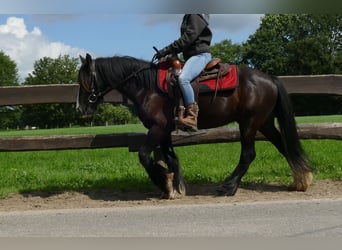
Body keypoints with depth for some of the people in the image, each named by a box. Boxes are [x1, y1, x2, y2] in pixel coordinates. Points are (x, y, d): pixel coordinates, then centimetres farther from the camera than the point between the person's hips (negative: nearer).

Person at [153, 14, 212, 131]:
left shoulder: (196, 16, -7)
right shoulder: (188, 17, 23)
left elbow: (188, 38, -16)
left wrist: (167, 50, -18)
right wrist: (172, 51, 9)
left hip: (200, 54, -11)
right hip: (191, 55, 11)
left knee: (183, 78, -33)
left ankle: (192, 117, -37)